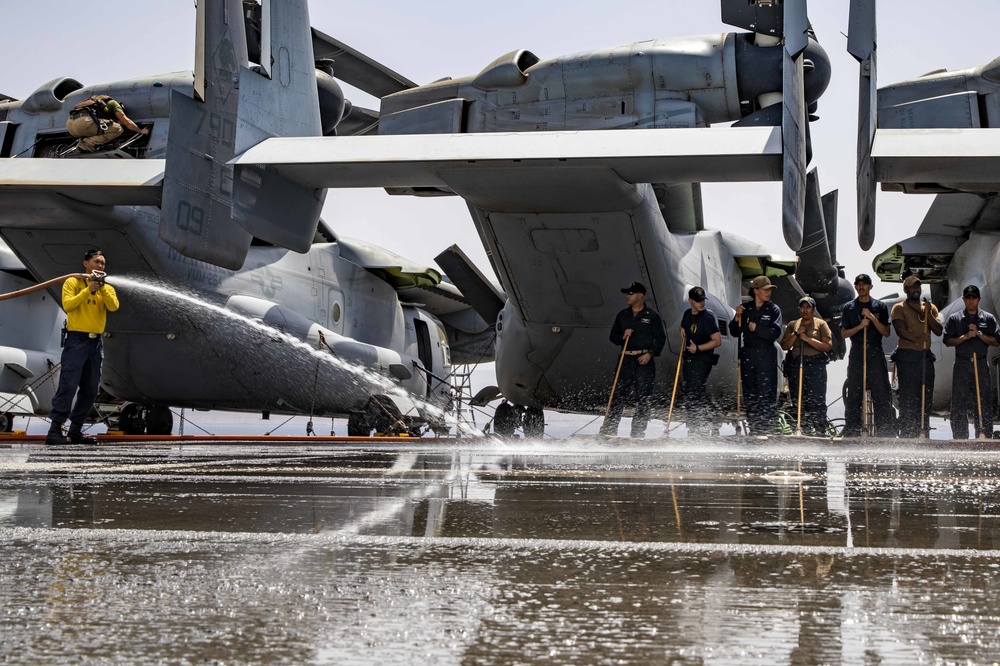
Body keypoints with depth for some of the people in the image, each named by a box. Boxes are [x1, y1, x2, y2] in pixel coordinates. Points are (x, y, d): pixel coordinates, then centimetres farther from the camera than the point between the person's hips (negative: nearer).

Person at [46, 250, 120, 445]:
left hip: (97, 342, 6)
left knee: (90, 389, 6)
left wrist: (102, 287, -15)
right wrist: (89, 290, -14)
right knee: (68, 385, -13)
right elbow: (67, 305, -11)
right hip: (77, 339, -5)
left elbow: (113, 306, -4)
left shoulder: (107, 289, 14)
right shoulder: (73, 282, 4)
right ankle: (55, 429, -14)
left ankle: (75, 430, 13)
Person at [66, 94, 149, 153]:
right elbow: (127, 122, 12)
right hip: (83, 121, -8)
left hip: (70, 122, 8)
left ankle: (82, 141, 5)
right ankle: (86, 144, -13)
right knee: (117, 129, 0)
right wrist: (141, 131, 25)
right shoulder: (113, 103, 18)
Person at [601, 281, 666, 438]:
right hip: (626, 359, 3)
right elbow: (613, 336, 17)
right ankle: (609, 427, 0)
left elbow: (660, 338, 2)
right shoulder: (622, 315, 13)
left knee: (643, 397, -1)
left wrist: (651, 354, -10)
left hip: (645, 360, -3)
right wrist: (622, 336, -5)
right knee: (618, 393, -2)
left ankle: (638, 430, 4)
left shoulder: (652, 316, 2)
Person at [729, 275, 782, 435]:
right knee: (749, 392, 7)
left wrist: (756, 328, -12)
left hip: (766, 355, -4)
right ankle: (753, 429, 14)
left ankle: (769, 428, -7)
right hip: (747, 355, 4)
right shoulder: (745, 308, 10)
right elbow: (734, 332, 9)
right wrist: (737, 318, -6)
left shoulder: (773, 309, 1)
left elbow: (775, 333, -11)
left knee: (767, 392, -8)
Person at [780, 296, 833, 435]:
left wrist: (807, 338, -10)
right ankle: (803, 431, 5)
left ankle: (820, 432, -10)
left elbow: (828, 346, -4)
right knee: (798, 401, 1)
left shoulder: (821, 324, 6)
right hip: (796, 366, 4)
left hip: (816, 366, -4)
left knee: (817, 401, -11)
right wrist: (796, 334, -3)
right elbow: (784, 346, 11)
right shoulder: (792, 325, 16)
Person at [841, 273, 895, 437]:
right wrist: (860, 326, -11)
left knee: (881, 394, -4)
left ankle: (886, 433, -4)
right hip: (856, 354, 1)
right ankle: (852, 433, 4)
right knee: (854, 395, 1)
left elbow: (886, 332, 3)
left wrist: (872, 318, -10)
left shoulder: (880, 307, 8)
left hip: (876, 354, -1)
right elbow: (844, 333, 6)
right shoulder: (849, 308, 10)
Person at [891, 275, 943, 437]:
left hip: (926, 357, 5)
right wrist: (917, 339, -21)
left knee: (926, 397, 4)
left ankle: (924, 432, 9)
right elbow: (900, 330, -10)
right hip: (907, 357, -5)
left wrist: (928, 314, -6)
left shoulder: (930, 307, 17)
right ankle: (907, 434, -9)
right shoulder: (899, 308, 3)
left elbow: (939, 331, 6)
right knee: (908, 398, -8)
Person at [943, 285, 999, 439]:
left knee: (984, 403, -1)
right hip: (961, 365, 0)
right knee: (959, 404, -1)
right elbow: (948, 341, 2)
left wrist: (979, 334, -9)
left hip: (981, 365, 0)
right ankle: (959, 438, 3)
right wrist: (965, 336, -11)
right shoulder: (954, 319, 8)